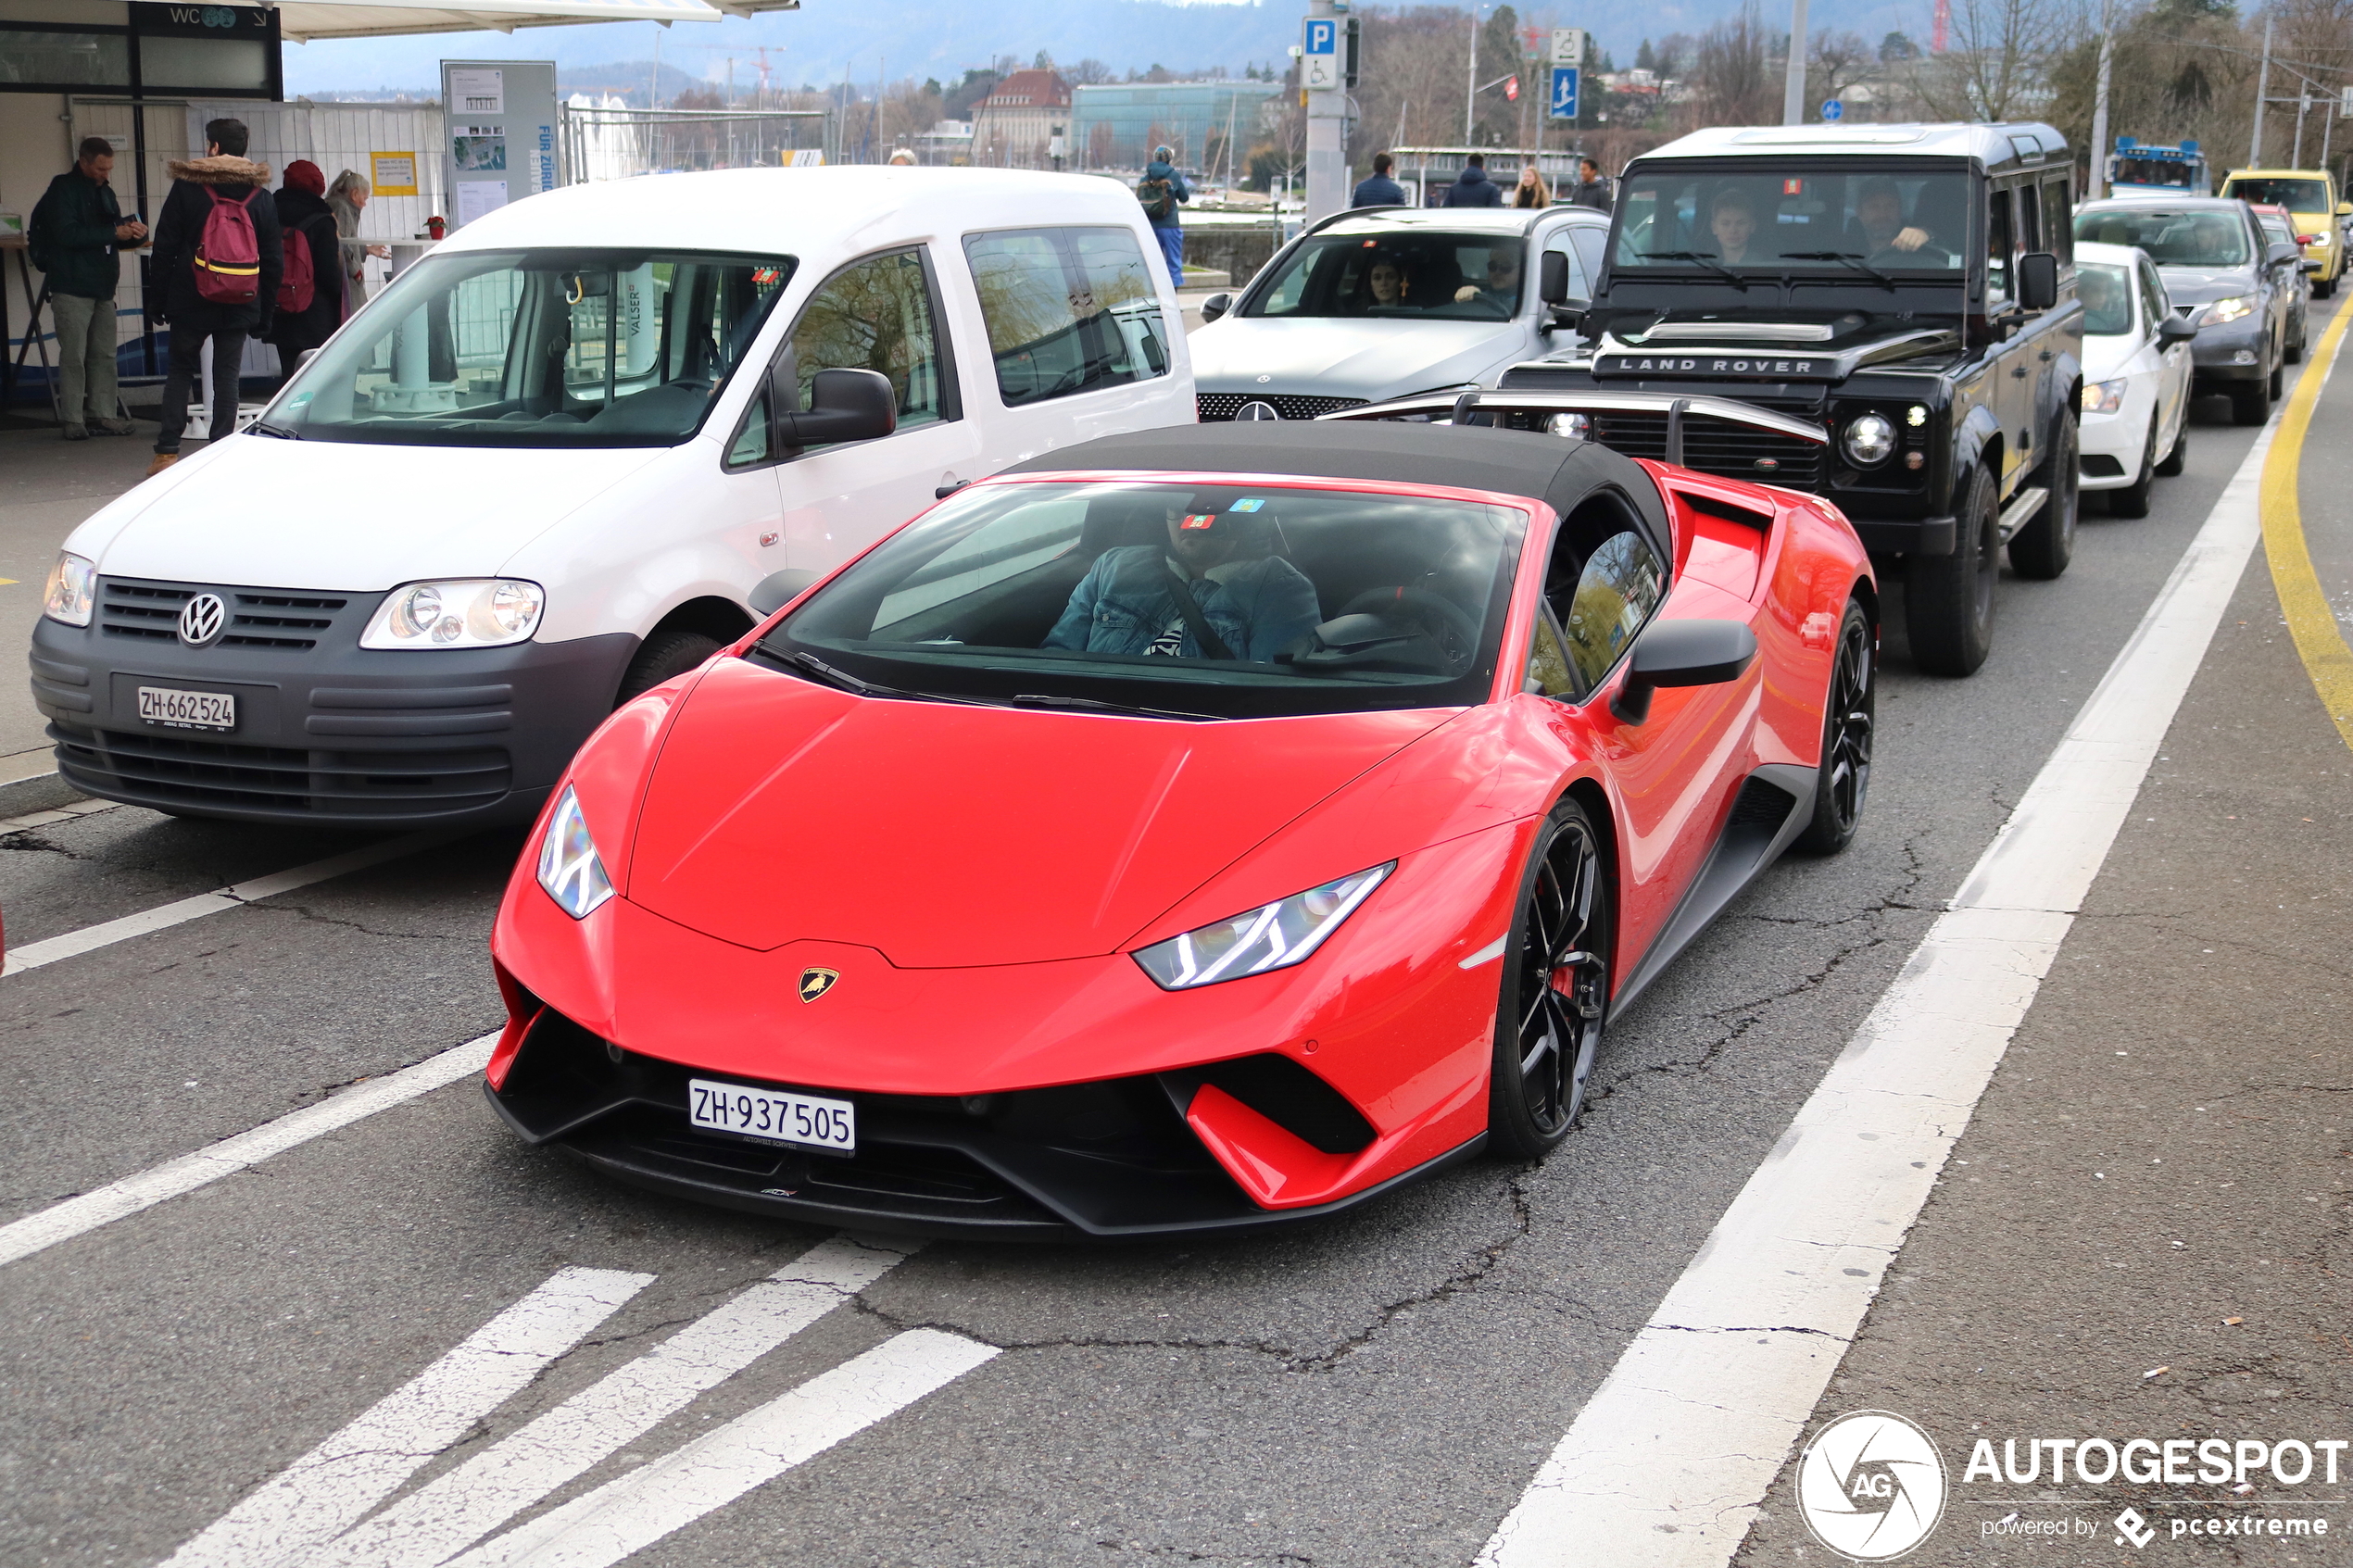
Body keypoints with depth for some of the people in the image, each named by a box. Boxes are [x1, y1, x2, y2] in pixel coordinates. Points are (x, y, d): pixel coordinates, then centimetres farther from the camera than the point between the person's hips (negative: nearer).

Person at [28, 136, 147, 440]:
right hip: (72, 287, -7)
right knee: (73, 355, -6)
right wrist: (113, 233, -20)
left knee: (104, 355, 7)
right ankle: (73, 420, -4)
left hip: (102, 287, 7)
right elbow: (67, 233, -18)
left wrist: (134, 234, -3)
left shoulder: (105, 192, 17)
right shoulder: (63, 189, -6)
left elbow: (116, 238, 20)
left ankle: (101, 413, 13)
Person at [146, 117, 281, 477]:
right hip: (240, 305, 1)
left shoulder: (186, 187, -4)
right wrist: (265, 312, 10)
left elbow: (164, 247, -3)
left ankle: (167, 451, 6)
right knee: (227, 375, 5)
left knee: (179, 370, 10)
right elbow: (274, 260, 5)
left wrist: (158, 297, 5)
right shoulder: (261, 196, 3)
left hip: (190, 301, -1)